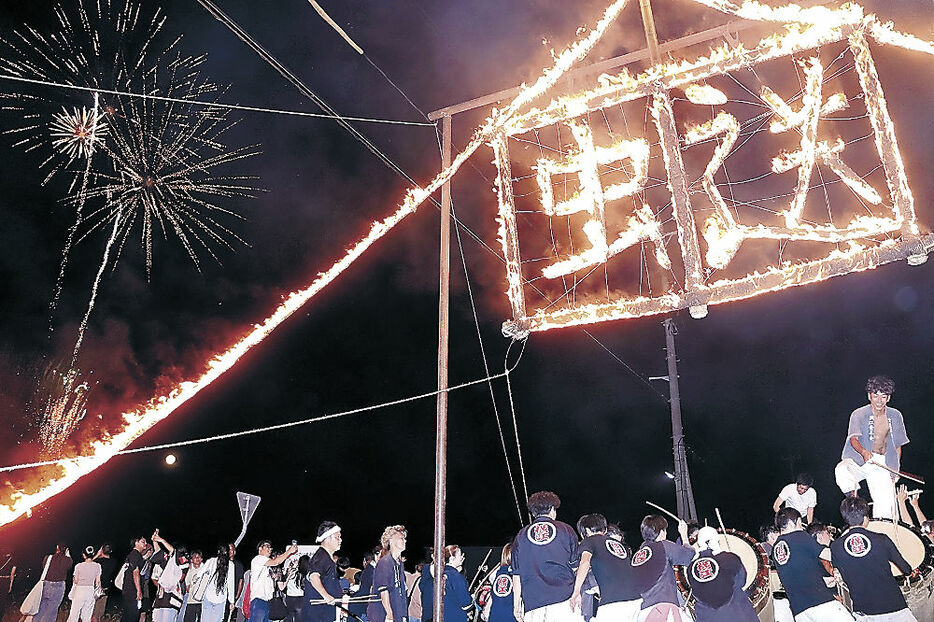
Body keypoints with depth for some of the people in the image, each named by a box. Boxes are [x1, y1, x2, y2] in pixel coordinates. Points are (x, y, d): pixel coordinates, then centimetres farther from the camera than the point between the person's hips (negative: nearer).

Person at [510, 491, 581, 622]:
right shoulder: (565, 529, 11)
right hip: (564, 598, -1)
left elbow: (517, 574, 12)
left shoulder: (521, 536, 14)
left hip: (533, 603, 1)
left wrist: (516, 604, 15)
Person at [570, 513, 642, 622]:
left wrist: (576, 592, -15)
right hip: (636, 598, 7)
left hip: (614, 601, -7)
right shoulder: (620, 544, 26)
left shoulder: (589, 541, 6)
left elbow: (585, 562, -14)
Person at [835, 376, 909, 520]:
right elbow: (853, 438, -18)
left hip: (883, 464, 3)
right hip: (859, 461, -3)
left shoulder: (895, 416, 9)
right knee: (841, 470, -35)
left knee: (886, 505, -4)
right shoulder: (858, 415, -4)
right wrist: (863, 452, -39)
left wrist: (896, 469, 12)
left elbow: (898, 445, 17)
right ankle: (852, 496, -13)